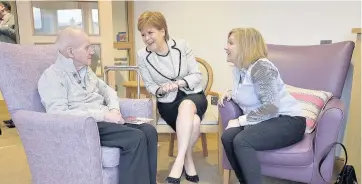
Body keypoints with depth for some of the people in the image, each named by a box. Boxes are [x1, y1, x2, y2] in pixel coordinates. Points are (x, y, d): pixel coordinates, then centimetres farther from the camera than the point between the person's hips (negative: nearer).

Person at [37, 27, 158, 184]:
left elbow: (107, 89, 24)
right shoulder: (52, 76, -8)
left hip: (104, 121, 8)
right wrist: (103, 115, -22)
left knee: (149, 131, -13)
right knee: (135, 138, -28)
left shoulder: (85, 70, 18)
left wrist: (114, 109, 0)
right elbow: (58, 114, -21)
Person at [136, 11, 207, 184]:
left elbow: (197, 76, -4)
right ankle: (187, 159, -7)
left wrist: (179, 83, -22)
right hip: (168, 102, 0)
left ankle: (180, 160, -28)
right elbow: (149, 85, 4)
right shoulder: (142, 55, -7)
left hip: (193, 95, 1)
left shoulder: (182, 45, -8)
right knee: (193, 121, -32)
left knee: (186, 105, -37)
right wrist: (160, 90, -18)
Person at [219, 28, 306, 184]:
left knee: (241, 141, -29)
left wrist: (240, 121, -22)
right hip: (263, 121, 8)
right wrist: (231, 93, 8)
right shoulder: (238, 68, 9)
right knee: (227, 137, -16)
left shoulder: (261, 67, -19)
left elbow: (271, 107, -26)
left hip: (288, 121, -8)